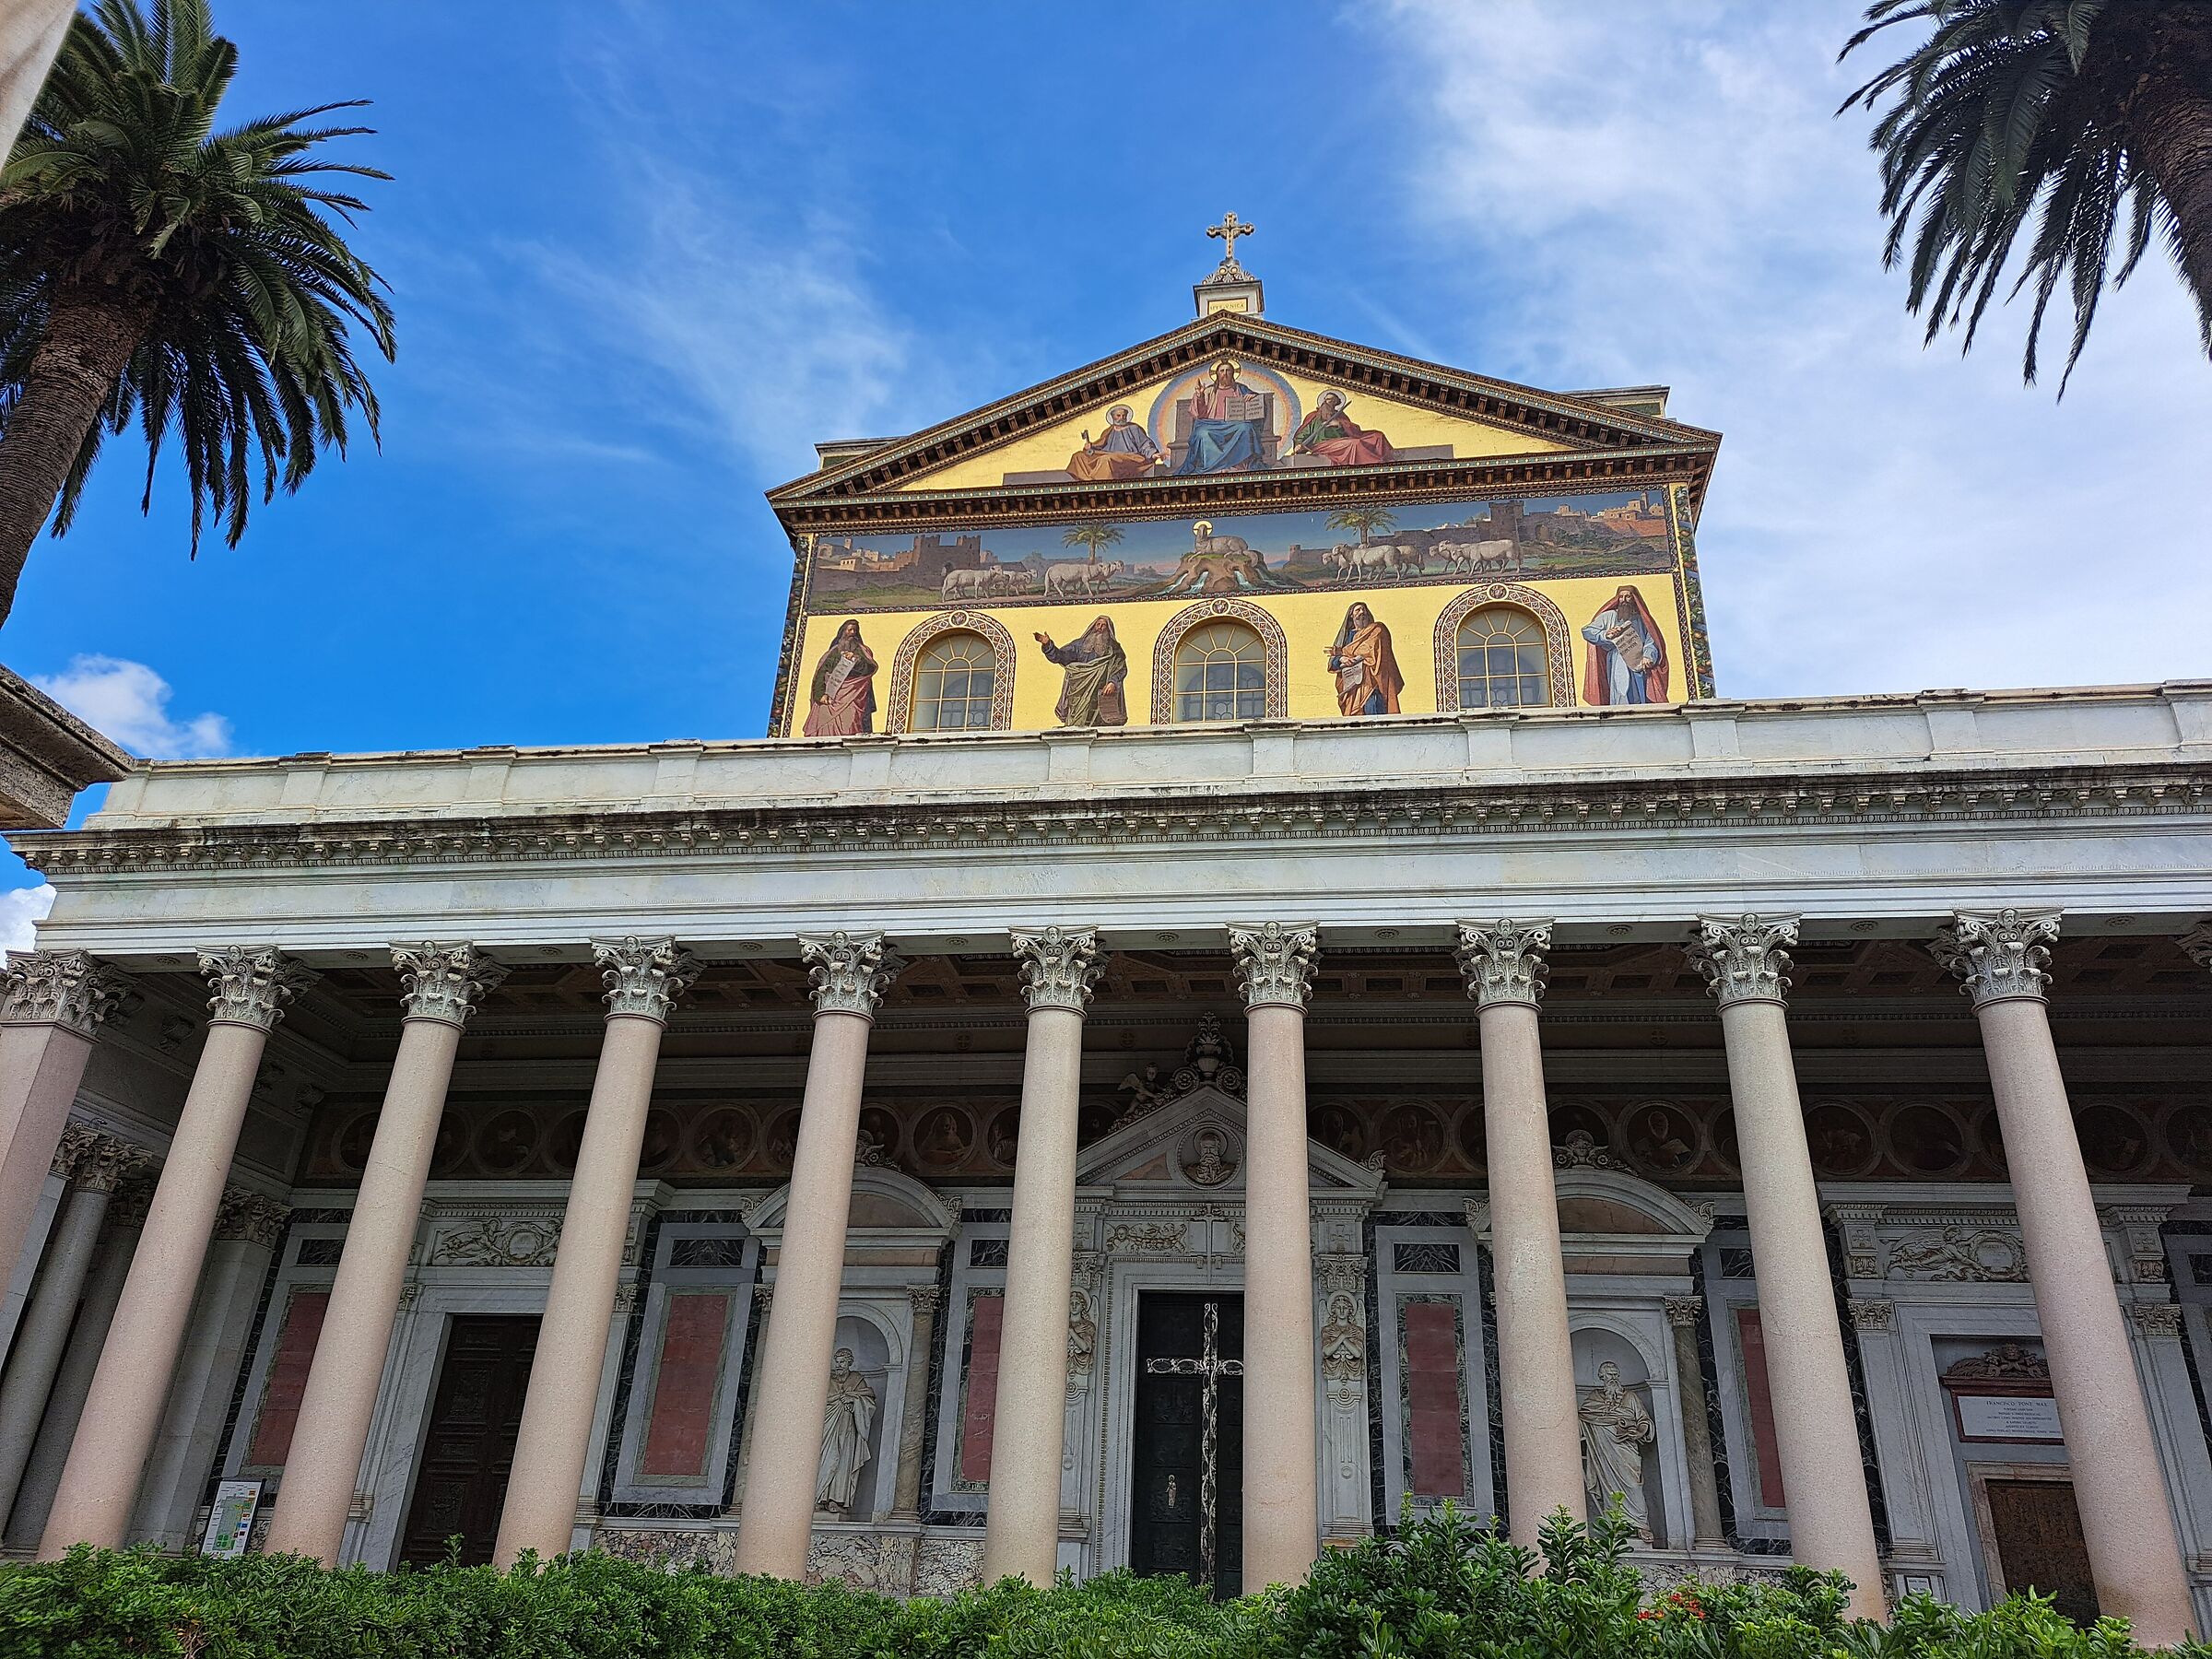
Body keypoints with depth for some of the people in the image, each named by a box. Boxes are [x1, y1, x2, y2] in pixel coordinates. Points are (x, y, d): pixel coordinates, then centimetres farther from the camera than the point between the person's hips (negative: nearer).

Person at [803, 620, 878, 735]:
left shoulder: (862, 651, 17)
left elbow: (871, 668, -1)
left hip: (853, 696, -1)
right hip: (831, 697, 1)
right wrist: (821, 694, -9)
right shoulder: (833, 652, 18)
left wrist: (855, 659, -17)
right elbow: (820, 674, 7)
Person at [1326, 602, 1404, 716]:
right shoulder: (1346, 634, 23)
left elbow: (1372, 651, -6)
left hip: (1371, 682, -4)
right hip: (1351, 684, 4)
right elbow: (1332, 663, 14)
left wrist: (1342, 652, 1)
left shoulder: (1377, 630, 13)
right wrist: (1341, 659, -11)